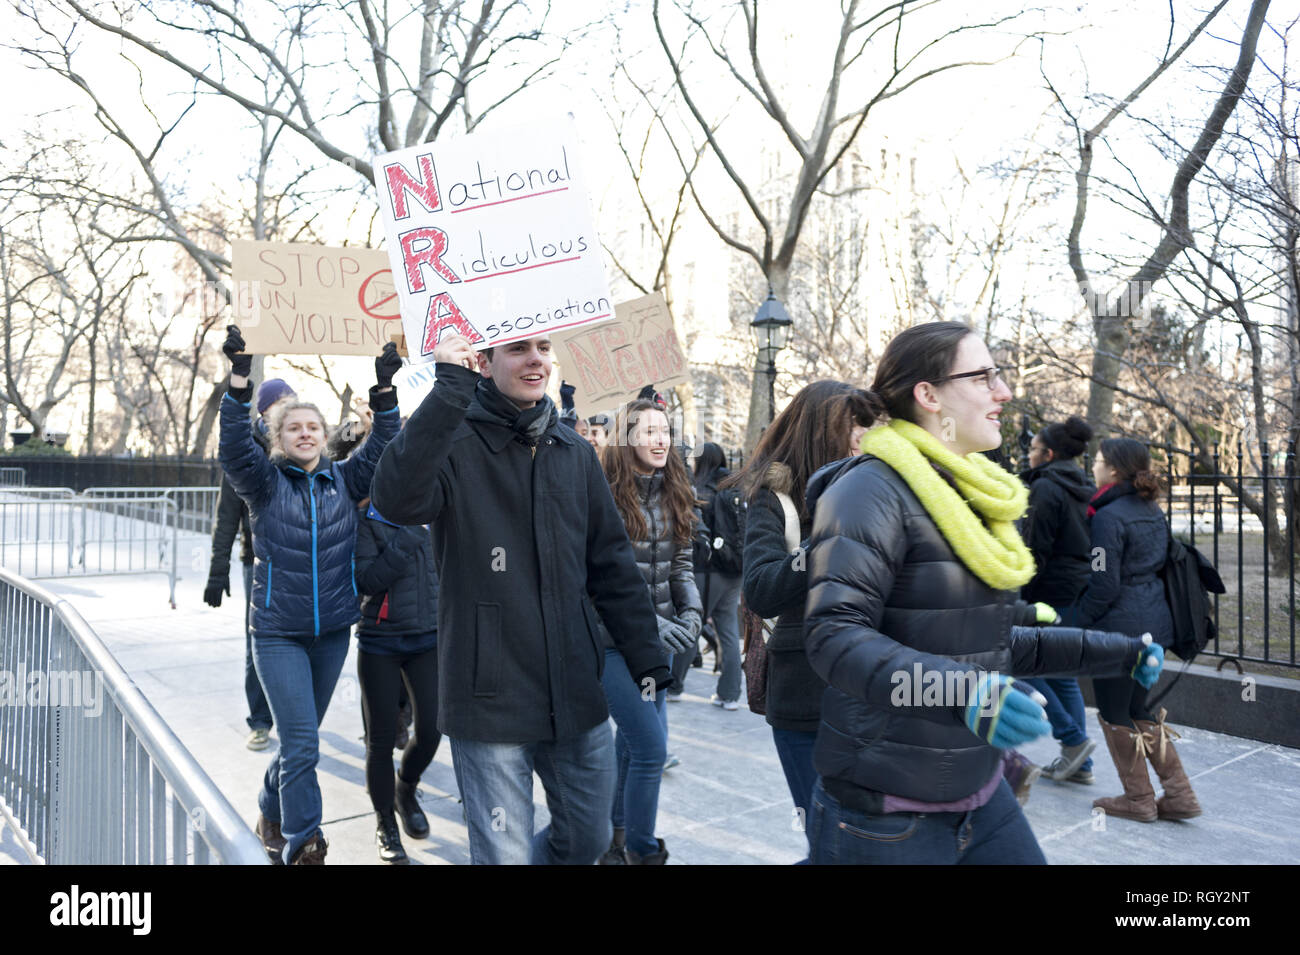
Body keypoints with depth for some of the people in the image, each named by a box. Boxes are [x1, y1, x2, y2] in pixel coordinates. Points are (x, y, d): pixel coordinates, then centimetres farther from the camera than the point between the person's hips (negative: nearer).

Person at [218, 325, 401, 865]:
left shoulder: (344, 482, 4)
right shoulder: (265, 484, -4)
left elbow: (381, 448, -4)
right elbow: (234, 447, -19)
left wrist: (384, 389, -15)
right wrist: (239, 379, -29)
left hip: (333, 631, 4)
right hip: (278, 633, -4)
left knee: (301, 737, 18)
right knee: (301, 744, -8)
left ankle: (272, 817, 41)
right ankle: (302, 847, 4)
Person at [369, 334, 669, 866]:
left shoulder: (574, 452, 9)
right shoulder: (455, 444, -7)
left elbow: (612, 564, 12)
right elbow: (397, 499, -30)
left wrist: (647, 659, 10)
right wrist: (450, 388, -30)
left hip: (577, 698, 6)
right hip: (491, 699, -5)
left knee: (589, 840, 17)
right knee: (506, 854, 5)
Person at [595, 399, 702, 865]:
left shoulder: (675, 495, 5)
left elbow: (681, 565, 11)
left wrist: (692, 612, -6)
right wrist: (648, 622, -22)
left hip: (659, 637, 7)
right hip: (614, 638, -7)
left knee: (633, 739, 18)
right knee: (651, 747, -9)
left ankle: (616, 835, 37)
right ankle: (642, 852, 12)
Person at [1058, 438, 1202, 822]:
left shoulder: (1108, 516, -17)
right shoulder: (1153, 511, 9)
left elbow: (1104, 585, -18)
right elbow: (1160, 565, 16)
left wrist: (1074, 620, -8)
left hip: (1120, 626, -9)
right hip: (1154, 622, 9)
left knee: (1114, 713, 7)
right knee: (1139, 709, 19)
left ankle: (1138, 800, 17)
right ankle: (1179, 795, 20)